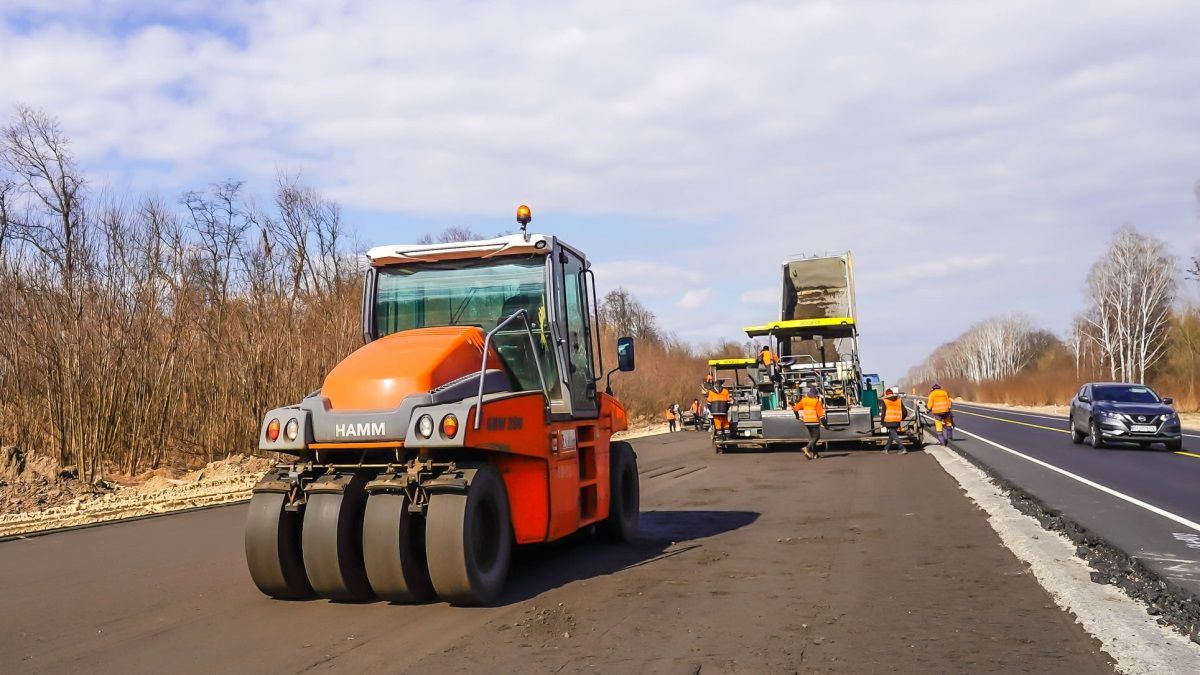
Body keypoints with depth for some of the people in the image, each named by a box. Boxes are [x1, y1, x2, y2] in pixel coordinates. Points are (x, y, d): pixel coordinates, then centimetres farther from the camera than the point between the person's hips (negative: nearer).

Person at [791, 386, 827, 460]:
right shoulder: (816, 401, -10)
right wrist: (824, 423, -10)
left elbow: (795, 408, 11)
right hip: (815, 422, -5)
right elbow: (820, 414, -14)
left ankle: (815, 453, 18)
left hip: (807, 421, 6)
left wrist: (797, 415, 30)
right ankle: (807, 448, -24)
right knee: (816, 437, -2)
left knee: (812, 437, 17)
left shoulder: (804, 400, 4)